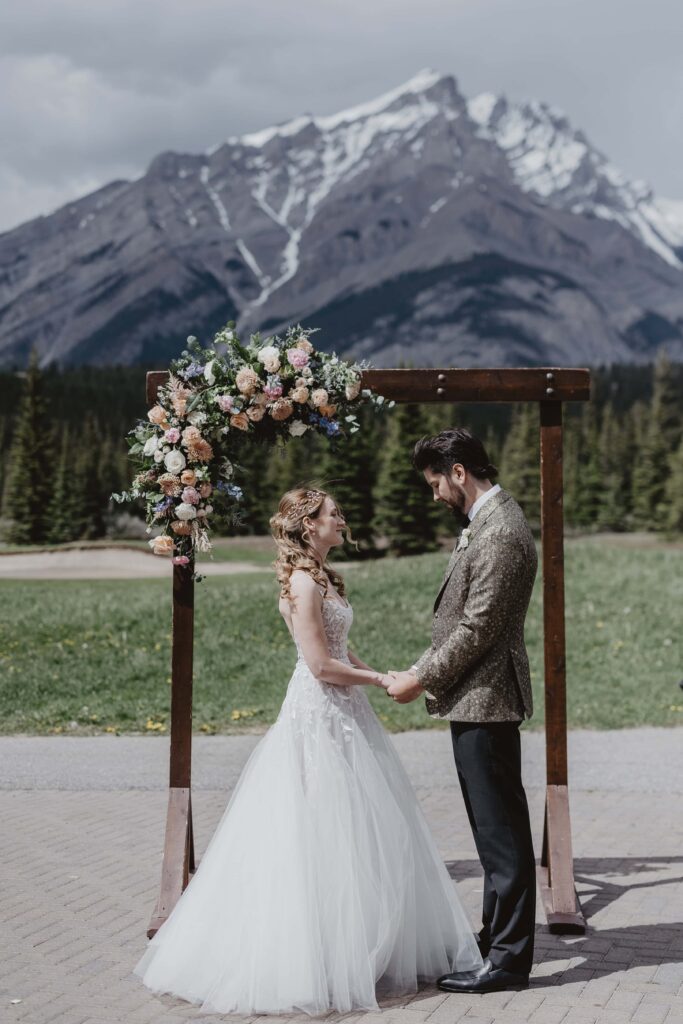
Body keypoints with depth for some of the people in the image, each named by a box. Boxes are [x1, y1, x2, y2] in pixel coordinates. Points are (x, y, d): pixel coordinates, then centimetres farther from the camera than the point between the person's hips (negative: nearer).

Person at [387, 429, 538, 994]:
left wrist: (423, 678, -14)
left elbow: (477, 628, -22)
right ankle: (499, 933, 30)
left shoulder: (500, 533, -20)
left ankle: (508, 958, 5)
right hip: (477, 697, 11)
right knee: (496, 825, 18)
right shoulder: (489, 520, 13)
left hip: (485, 698, -11)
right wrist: (429, 672, 13)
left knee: (501, 827, -3)